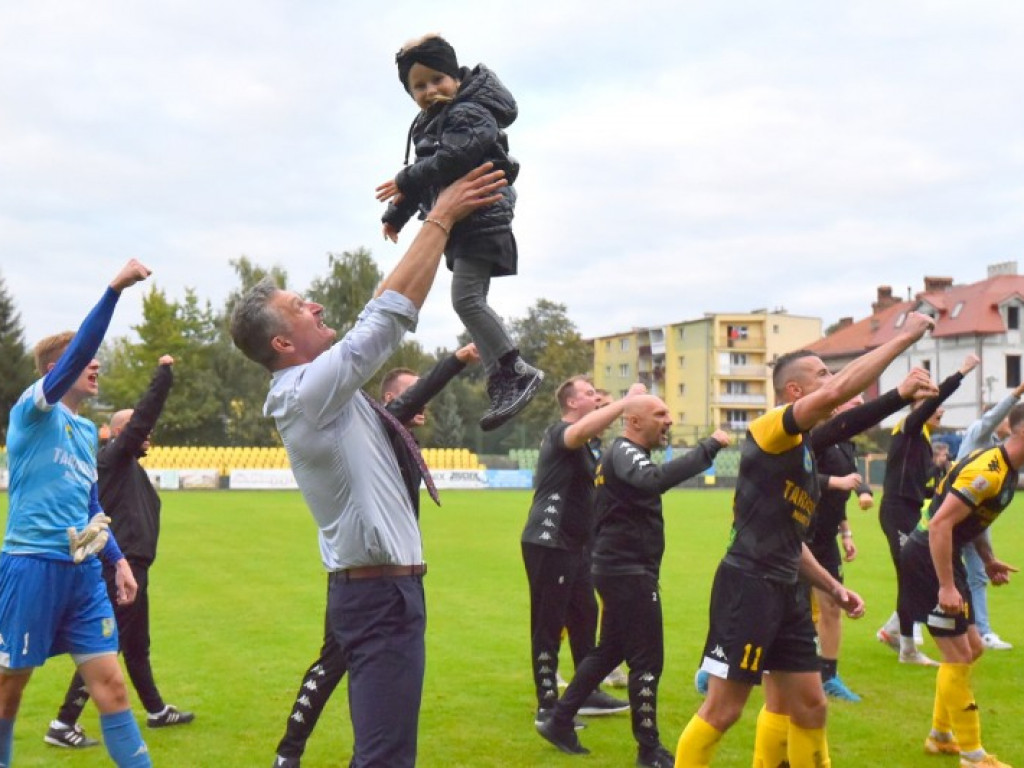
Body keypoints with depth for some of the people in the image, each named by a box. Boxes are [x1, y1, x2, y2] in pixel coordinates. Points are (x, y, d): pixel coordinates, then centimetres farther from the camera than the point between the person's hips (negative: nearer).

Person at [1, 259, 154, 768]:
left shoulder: (87, 430, 15)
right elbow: (76, 351, -23)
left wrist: (118, 559, 16)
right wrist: (115, 289, -31)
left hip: (83, 571, 7)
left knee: (111, 683, 3)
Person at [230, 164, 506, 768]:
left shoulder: (318, 390, 11)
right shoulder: (307, 393, -16)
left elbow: (388, 316, 14)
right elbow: (390, 315, -17)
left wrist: (439, 224, 12)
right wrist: (441, 219, -9)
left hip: (381, 588, 10)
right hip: (381, 594, -10)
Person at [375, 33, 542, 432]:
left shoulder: (469, 114, -12)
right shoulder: (429, 123, 19)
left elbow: (451, 159, -28)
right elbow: (427, 172, 28)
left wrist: (405, 181, -20)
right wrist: (397, 214, 30)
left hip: (480, 217, -11)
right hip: (457, 223, 11)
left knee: (466, 298, -19)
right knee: (472, 302, 9)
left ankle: (517, 371, -15)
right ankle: (501, 383, 12)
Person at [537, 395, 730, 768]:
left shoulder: (619, 454, 17)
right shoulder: (625, 452, -15)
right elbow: (653, 479, -37)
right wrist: (707, 448, -37)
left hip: (620, 568, 11)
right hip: (629, 571, -11)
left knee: (610, 651, 18)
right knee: (647, 659, -4)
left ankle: (559, 721, 24)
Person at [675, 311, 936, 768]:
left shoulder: (805, 453, 17)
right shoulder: (770, 430, -10)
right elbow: (838, 393, -27)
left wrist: (833, 587, 17)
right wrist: (904, 337, -19)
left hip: (786, 593, 10)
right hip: (747, 587, -9)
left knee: (810, 706, 13)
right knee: (722, 710, -4)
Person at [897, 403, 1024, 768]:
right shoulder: (988, 471, -23)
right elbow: (941, 523, -28)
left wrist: (988, 560, 13)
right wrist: (946, 586, -28)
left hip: (943, 558, 10)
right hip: (928, 560, -10)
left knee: (970, 648, 17)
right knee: (958, 655, -4)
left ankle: (941, 736, 30)